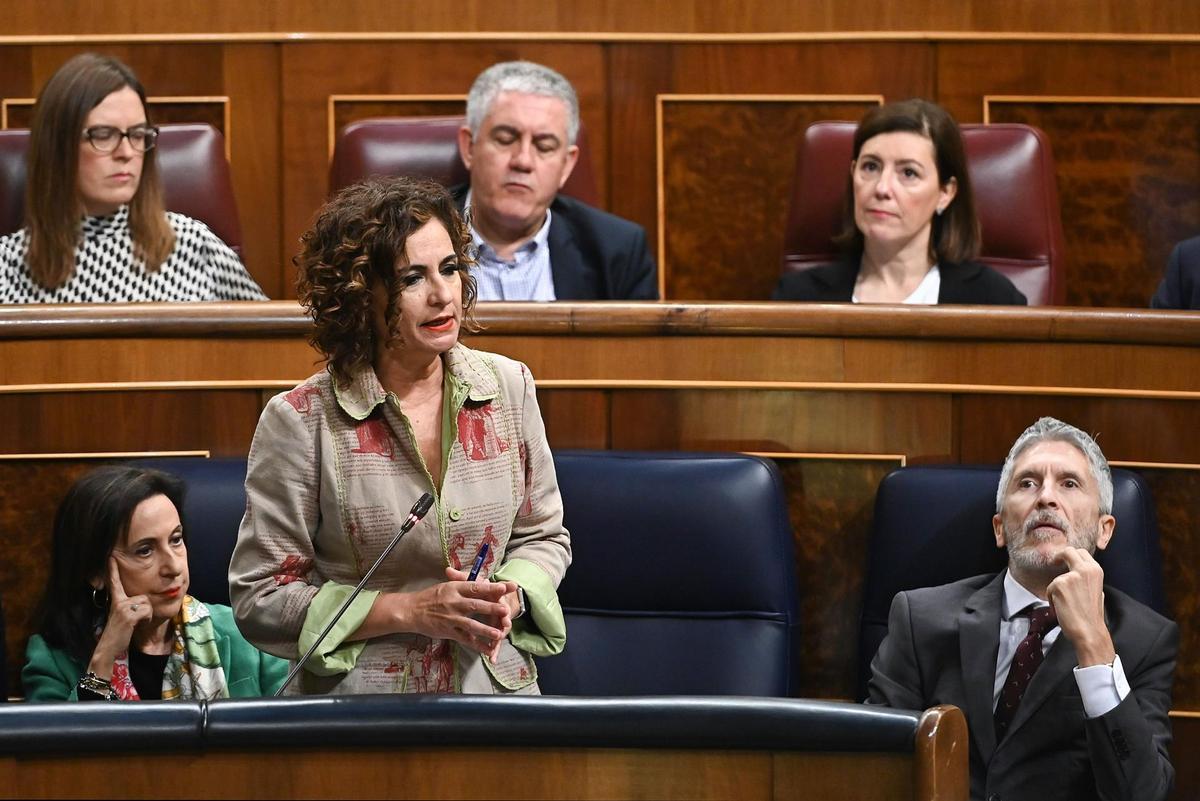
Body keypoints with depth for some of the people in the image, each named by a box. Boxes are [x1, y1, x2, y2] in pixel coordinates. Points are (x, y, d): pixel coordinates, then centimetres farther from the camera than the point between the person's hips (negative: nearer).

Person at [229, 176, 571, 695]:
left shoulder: (509, 387, 7)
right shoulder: (301, 422, -6)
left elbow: (543, 536, 18)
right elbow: (260, 599, -4)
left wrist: (507, 597, -4)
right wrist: (412, 610, -11)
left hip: (498, 686, 3)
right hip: (358, 709, -3)